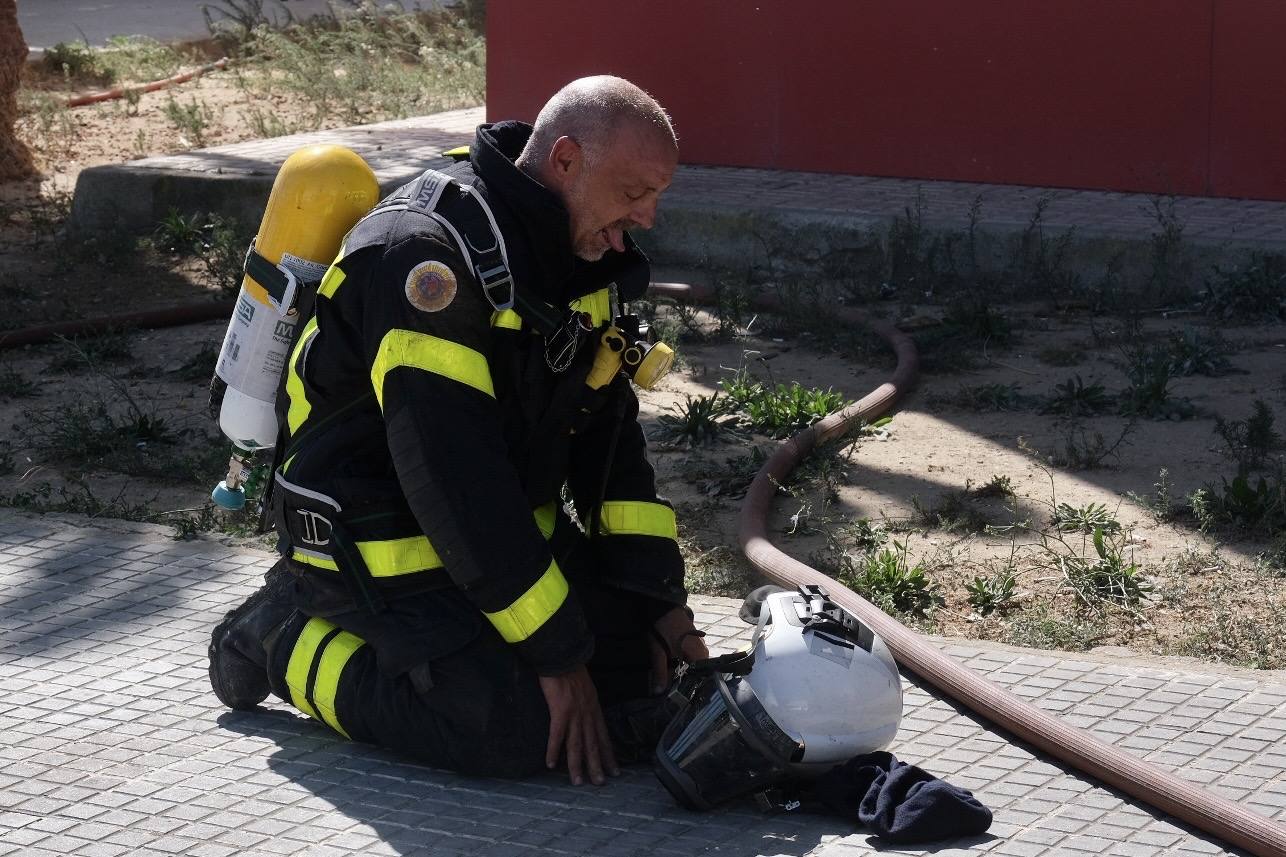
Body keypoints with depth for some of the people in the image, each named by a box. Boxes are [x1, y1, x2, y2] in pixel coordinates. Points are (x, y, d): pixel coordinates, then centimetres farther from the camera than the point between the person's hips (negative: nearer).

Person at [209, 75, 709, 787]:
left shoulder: (577, 260, 3)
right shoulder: (424, 255, -27)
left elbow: (609, 429, 9)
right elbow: (456, 476, -29)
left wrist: (659, 598, 1)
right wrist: (556, 654, -26)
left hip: (509, 531, 9)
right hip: (382, 540, -9)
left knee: (647, 665, 0)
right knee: (518, 732, -23)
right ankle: (291, 639, -2)